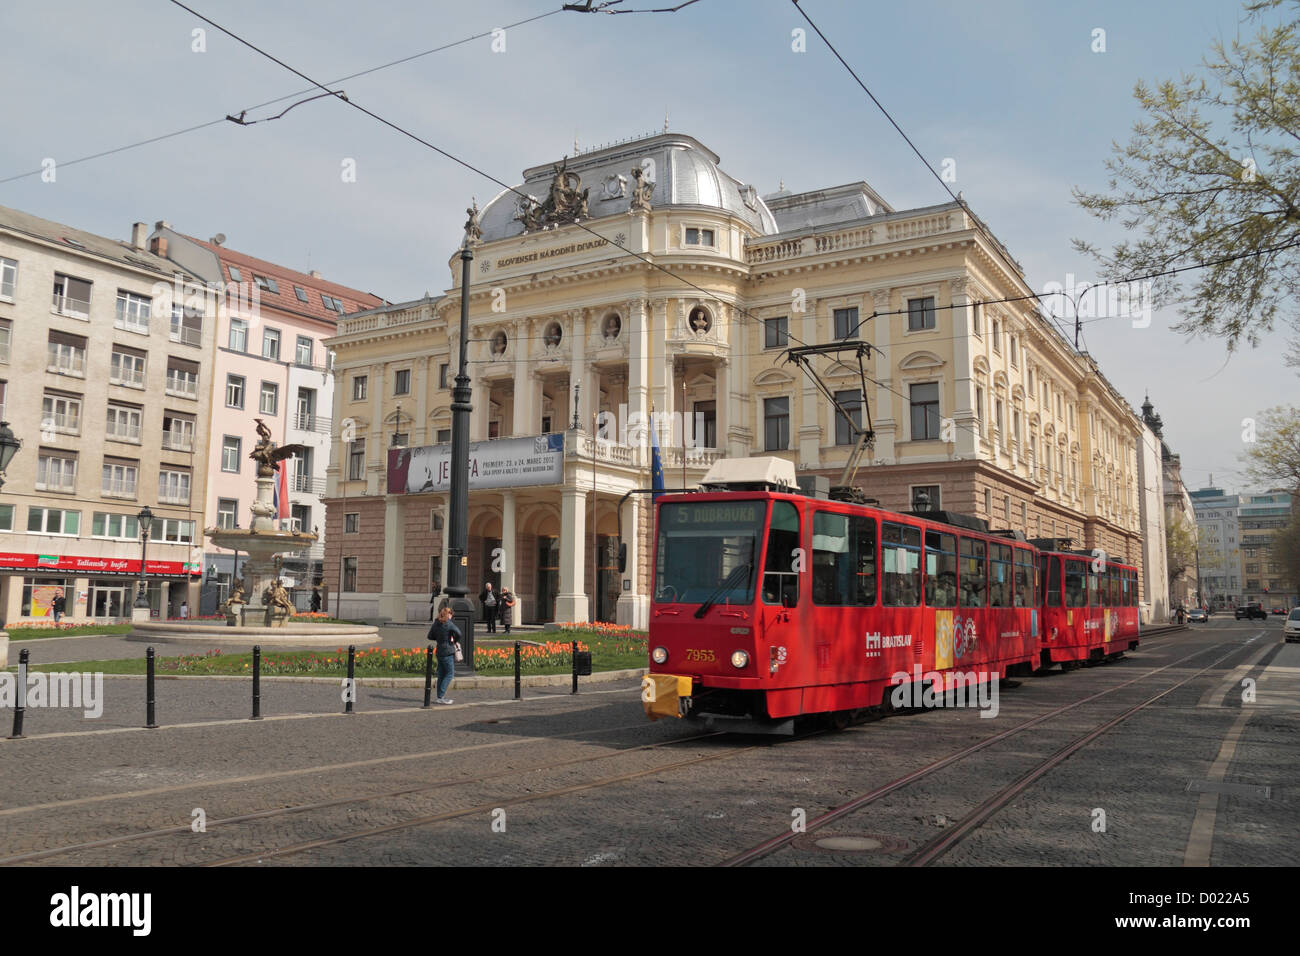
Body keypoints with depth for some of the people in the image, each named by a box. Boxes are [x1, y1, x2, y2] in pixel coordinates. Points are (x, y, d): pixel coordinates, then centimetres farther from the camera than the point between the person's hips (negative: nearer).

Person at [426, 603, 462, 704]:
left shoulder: (436, 623, 8)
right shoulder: (448, 624, -13)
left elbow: (430, 636, 15)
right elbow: (458, 633, -25)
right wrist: (456, 641, -8)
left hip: (439, 652, 7)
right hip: (448, 651, -7)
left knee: (441, 675, 12)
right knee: (450, 674, -1)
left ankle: (440, 696, 16)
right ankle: (441, 697, -6)